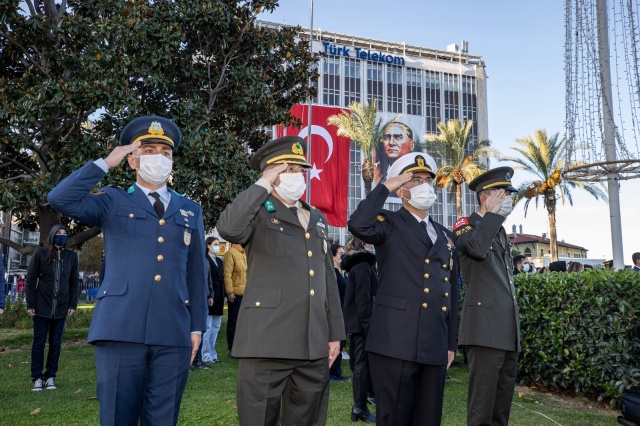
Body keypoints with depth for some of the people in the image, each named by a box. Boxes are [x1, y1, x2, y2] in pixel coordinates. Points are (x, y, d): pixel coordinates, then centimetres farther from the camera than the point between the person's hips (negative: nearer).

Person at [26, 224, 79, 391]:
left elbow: (74, 282, 7)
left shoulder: (72, 256, 4)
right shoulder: (40, 254, -2)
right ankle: (37, 378, 12)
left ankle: (50, 377, 14)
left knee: (56, 343, 6)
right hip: (42, 306, -2)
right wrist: (30, 305, -6)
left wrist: (72, 305, 1)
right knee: (39, 342, 3)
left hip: (61, 307, 2)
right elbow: (30, 280, -1)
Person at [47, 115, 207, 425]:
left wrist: (197, 327, 9)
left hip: (173, 332, 2)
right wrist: (105, 163, -3)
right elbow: (60, 199, -9)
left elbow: (196, 273, 14)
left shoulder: (190, 211, 16)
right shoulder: (113, 202, 9)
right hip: (121, 329, -2)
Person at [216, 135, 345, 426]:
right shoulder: (258, 213, 0)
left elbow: (328, 279, 18)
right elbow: (228, 228, -24)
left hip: (313, 344, 6)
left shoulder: (317, 219, 18)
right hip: (268, 341, -5)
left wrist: (334, 333, 12)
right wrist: (264, 184, -14)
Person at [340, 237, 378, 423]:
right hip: (361, 321, -10)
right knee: (363, 362, -4)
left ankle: (359, 405, 18)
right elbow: (363, 297, -20)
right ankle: (360, 407, 2)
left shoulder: (358, 263, 18)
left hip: (355, 321, 10)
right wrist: (368, 324, -21)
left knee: (360, 361, 12)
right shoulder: (363, 264, -13)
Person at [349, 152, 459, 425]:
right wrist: (386, 187, -12)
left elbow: (451, 292, 19)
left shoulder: (445, 236, 18)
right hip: (395, 342, -6)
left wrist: (451, 343, 17)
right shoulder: (389, 224, 1)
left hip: (435, 345, 6)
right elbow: (358, 225, -24)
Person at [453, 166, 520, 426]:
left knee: (503, 402, 15)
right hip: (486, 327, -8)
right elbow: (477, 248, -30)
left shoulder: (501, 232, 20)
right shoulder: (466, 225, -4)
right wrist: (494, 213, -17)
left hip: (508, 329, 8)